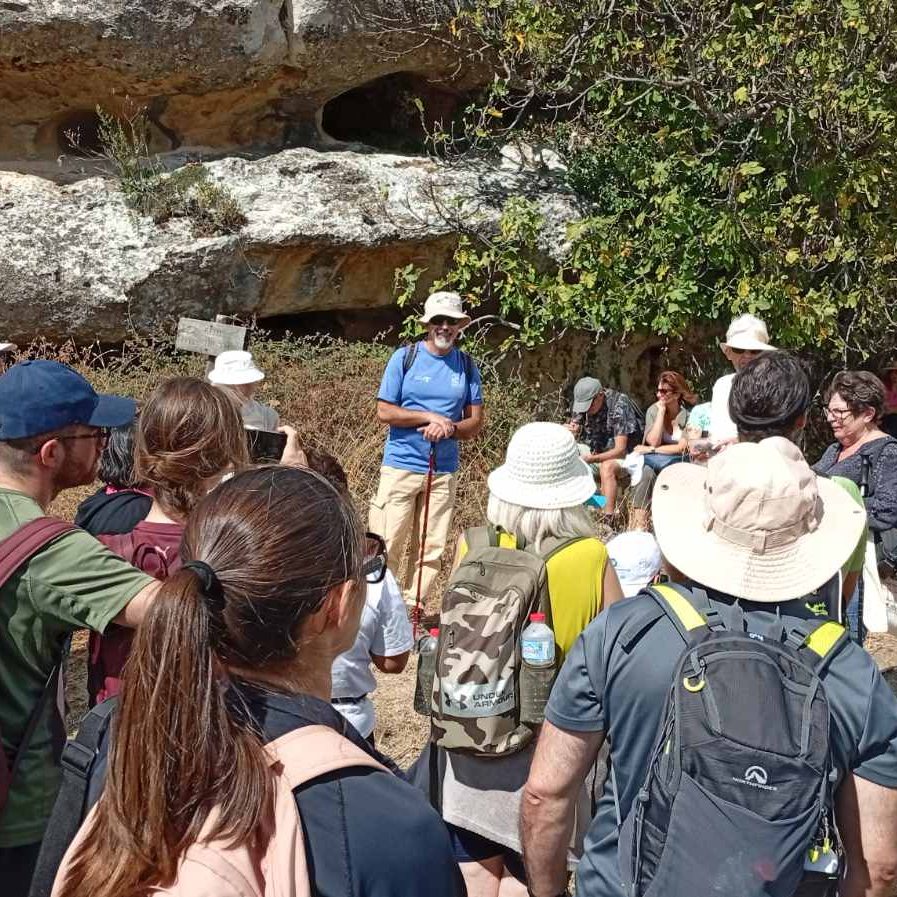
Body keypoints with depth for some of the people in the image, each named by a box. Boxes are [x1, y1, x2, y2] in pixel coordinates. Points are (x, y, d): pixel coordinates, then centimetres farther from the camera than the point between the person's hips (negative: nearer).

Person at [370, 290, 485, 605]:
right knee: (387, 545, -4)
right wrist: (430, 417, -13)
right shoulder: (405, 357, -1)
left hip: (444, 471, 3)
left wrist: (449, 428, -14)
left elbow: (475, 423, 6)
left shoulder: (467, 366, 7)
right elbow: (384, 411, -5)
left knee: (431, 549, 6)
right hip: (401, 466, -3)